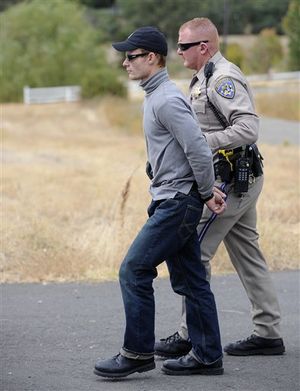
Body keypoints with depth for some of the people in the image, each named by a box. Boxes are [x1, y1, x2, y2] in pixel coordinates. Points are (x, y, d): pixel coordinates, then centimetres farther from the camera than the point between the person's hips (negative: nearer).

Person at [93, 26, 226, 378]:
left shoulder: (167, 100, -17)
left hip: (178, 202, -10)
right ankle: (207, 356, 15)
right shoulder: (155, 96, 16)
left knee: (134, 271, -8)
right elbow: (196, 151, 22)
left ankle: (138, 352, -2)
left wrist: (206, 194, -12)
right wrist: (207, 191, 17)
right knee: (189, 280, 11)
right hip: (170, 201, 10)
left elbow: (199, 151, -22)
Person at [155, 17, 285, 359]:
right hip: (239, 180, 11)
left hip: (231, 180, -11)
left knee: (195, 251, -6)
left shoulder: (223, 79, -17)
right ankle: (267, 333, 14)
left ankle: (189, 335, -1)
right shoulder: (206, 78, 16)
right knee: (247, 254, 11)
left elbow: (248, 128, -26)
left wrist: (200, 142, -24)